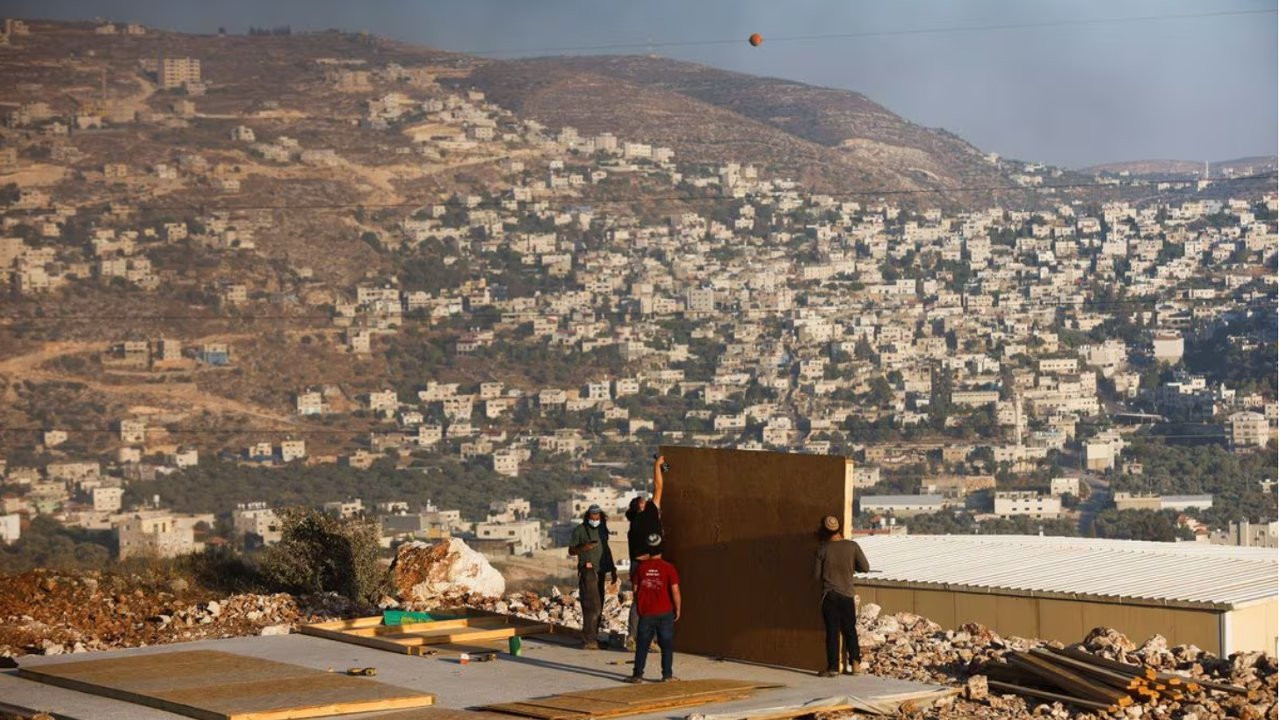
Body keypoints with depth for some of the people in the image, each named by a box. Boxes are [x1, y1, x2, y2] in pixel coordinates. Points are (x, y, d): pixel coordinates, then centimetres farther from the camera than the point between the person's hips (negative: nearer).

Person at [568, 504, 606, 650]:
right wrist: (583, 548, -20)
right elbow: (571, 551, -1)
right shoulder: (580, 530, -4)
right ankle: (588, 640, -14)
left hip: (599, 571, 7)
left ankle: (594, 638, 13)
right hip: (587, 571, -7)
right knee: (592, 606, -13)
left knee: (598, 605, 6)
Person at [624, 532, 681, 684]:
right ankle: (667, 675, 8)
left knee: (642, 645, 8)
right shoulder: (669, 568, -8)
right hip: (665, 613, -1)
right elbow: (675, 591, -9)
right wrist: (677, 609, 3)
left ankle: (638, 674, 6)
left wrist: (638, 607, 18)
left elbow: (635, 589, 4)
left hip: (646, 613, 1)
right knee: (667, 645, 8)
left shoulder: (641, 567, -1)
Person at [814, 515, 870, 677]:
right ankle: (855, 663, 6)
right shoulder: (852, 546, -6)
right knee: (850, 631, 13)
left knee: (832, 633, 1)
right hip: (847, 595, 1)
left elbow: (817, 575, -2)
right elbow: (865, 568, -2)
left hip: (830, 595, -1)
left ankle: (833, 667, 1)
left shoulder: (823, 549, -7)